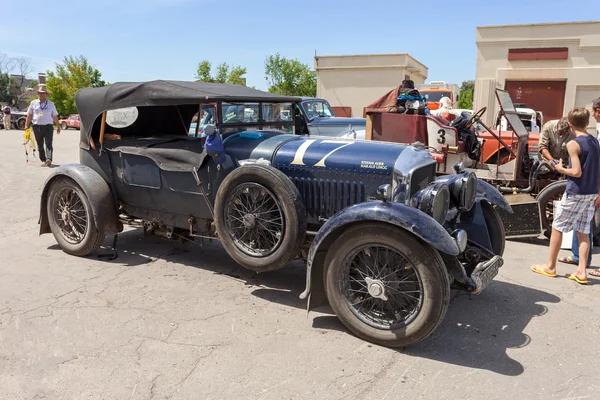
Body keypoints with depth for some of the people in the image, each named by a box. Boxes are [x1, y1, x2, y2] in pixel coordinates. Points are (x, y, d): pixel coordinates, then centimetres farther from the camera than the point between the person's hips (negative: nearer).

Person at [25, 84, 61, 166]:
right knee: (40, 145, 7)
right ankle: (43, 160, 16)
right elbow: (29, 115, 11)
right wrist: (26, 125, 5)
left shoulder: (51, 104, 11)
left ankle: (49, 159, -25)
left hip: (48, 127, -1)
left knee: (48, 144, -15)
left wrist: (58, 127, 15)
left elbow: (55, 116, 14)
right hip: (37, 127, 1)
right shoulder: (33, 103, 9)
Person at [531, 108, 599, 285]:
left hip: (575, 193, -7)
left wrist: (561, 169, -3)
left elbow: (577, 172, -21)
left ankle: (550, 266, 14)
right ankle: (581, 272, 8)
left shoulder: (573, 144, -14)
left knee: (557, 228, 6)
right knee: (583, 232, 9)